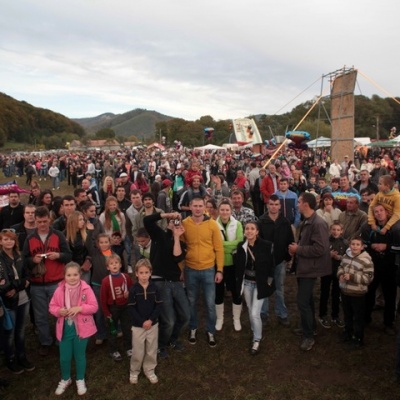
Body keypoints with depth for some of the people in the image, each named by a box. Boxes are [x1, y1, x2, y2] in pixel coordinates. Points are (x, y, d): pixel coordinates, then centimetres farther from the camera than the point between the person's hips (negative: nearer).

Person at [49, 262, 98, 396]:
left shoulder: (86, 289, -13)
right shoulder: (59, 289, -6)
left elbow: (94, 306, -13)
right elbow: (52, 307, 1)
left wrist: (79, 308, -26)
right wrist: (59, 311, -19)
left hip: (81, 328, -2)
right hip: (64, 328, 2)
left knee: (80, 355, 15)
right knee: (64, 357, 13)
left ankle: (80, 380, 37)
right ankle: (65, 379, 40)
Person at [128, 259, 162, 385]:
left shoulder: (154, 287, -5)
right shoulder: (133, 289, -11)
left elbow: (159, 305, -3)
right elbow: (132, 308, -9)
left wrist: (151, 320, -14)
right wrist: (142, 322, -16)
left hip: (153, 324, 2)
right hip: (138, 325, -2)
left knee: (152, 350, 13)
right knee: (138, 351, 7)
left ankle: (149, 370, 32)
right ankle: (134, 372, 28)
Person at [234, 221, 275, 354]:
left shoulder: (267, 245, -15)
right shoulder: (241, 246, -6)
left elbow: (271, 265, -8)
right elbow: (238, 265, 5)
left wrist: (269, 282, -8)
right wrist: (239, 282, 4)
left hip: (260, 283, -4)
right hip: (246, 283, 4)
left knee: (255, 313, -7)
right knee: (250, 311, 16)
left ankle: (257, 340, 15)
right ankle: (256, 333, 39)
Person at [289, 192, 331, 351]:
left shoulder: (318, 223, -22)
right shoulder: (306, 222, 8)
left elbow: (320, 249, -27)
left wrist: (298, 249, -19)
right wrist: (296, 248, -1)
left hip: (310, 268, -10)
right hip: (303, 266, 10)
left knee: (302, 301, -7)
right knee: (307, 299, 20)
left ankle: (309, 336, 7)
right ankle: (309, 327, 36)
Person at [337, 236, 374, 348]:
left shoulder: (366, 260, -18)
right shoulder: (346, 256, 2)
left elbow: (369, 277, -19)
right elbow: (341, 267, 16)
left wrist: (352, 277, -26)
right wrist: (340, 274, -6)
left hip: (358, 293, -6)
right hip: (344, 291, 6)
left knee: (358, 317, 9)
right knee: (347, 314, 22)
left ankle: (358, 338, 26)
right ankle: (348, 332, 40)